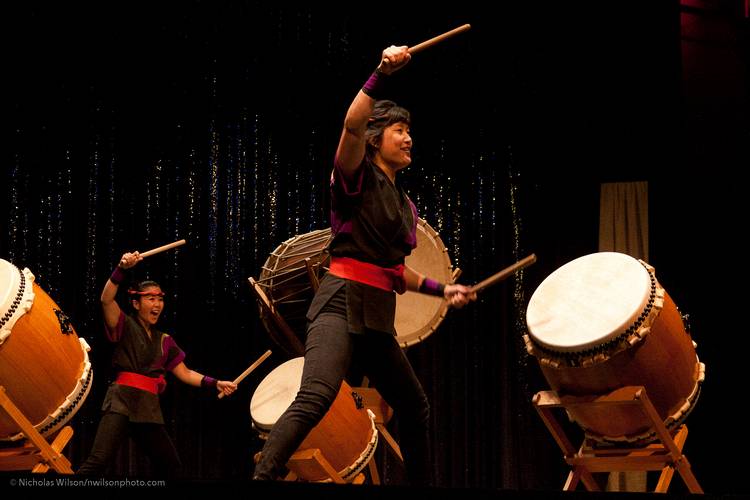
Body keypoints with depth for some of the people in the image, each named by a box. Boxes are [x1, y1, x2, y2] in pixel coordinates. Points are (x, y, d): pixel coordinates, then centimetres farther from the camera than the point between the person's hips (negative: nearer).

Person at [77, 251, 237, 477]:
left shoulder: (164, 341, 20)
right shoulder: (125, 326, 4)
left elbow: (185, 373, 21)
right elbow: (107, 299, -14)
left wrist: (215, 383, 7)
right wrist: (122, 268, -29)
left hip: (149, 409, 7)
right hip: (122, 402, -7)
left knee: (171, 466, 13)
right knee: (99, 460, -23)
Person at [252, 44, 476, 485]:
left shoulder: (405, 205, 21)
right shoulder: (358, 177, 0)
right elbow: (352, 125, -21)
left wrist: (441, 289, 23)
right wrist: (382, 74, -30)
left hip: (379, 316, 9)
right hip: (342, 302, -9)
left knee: (415, 404, 16)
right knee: (317, 396, -28)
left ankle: (424, 485, 30)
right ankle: (261, 479, -36)